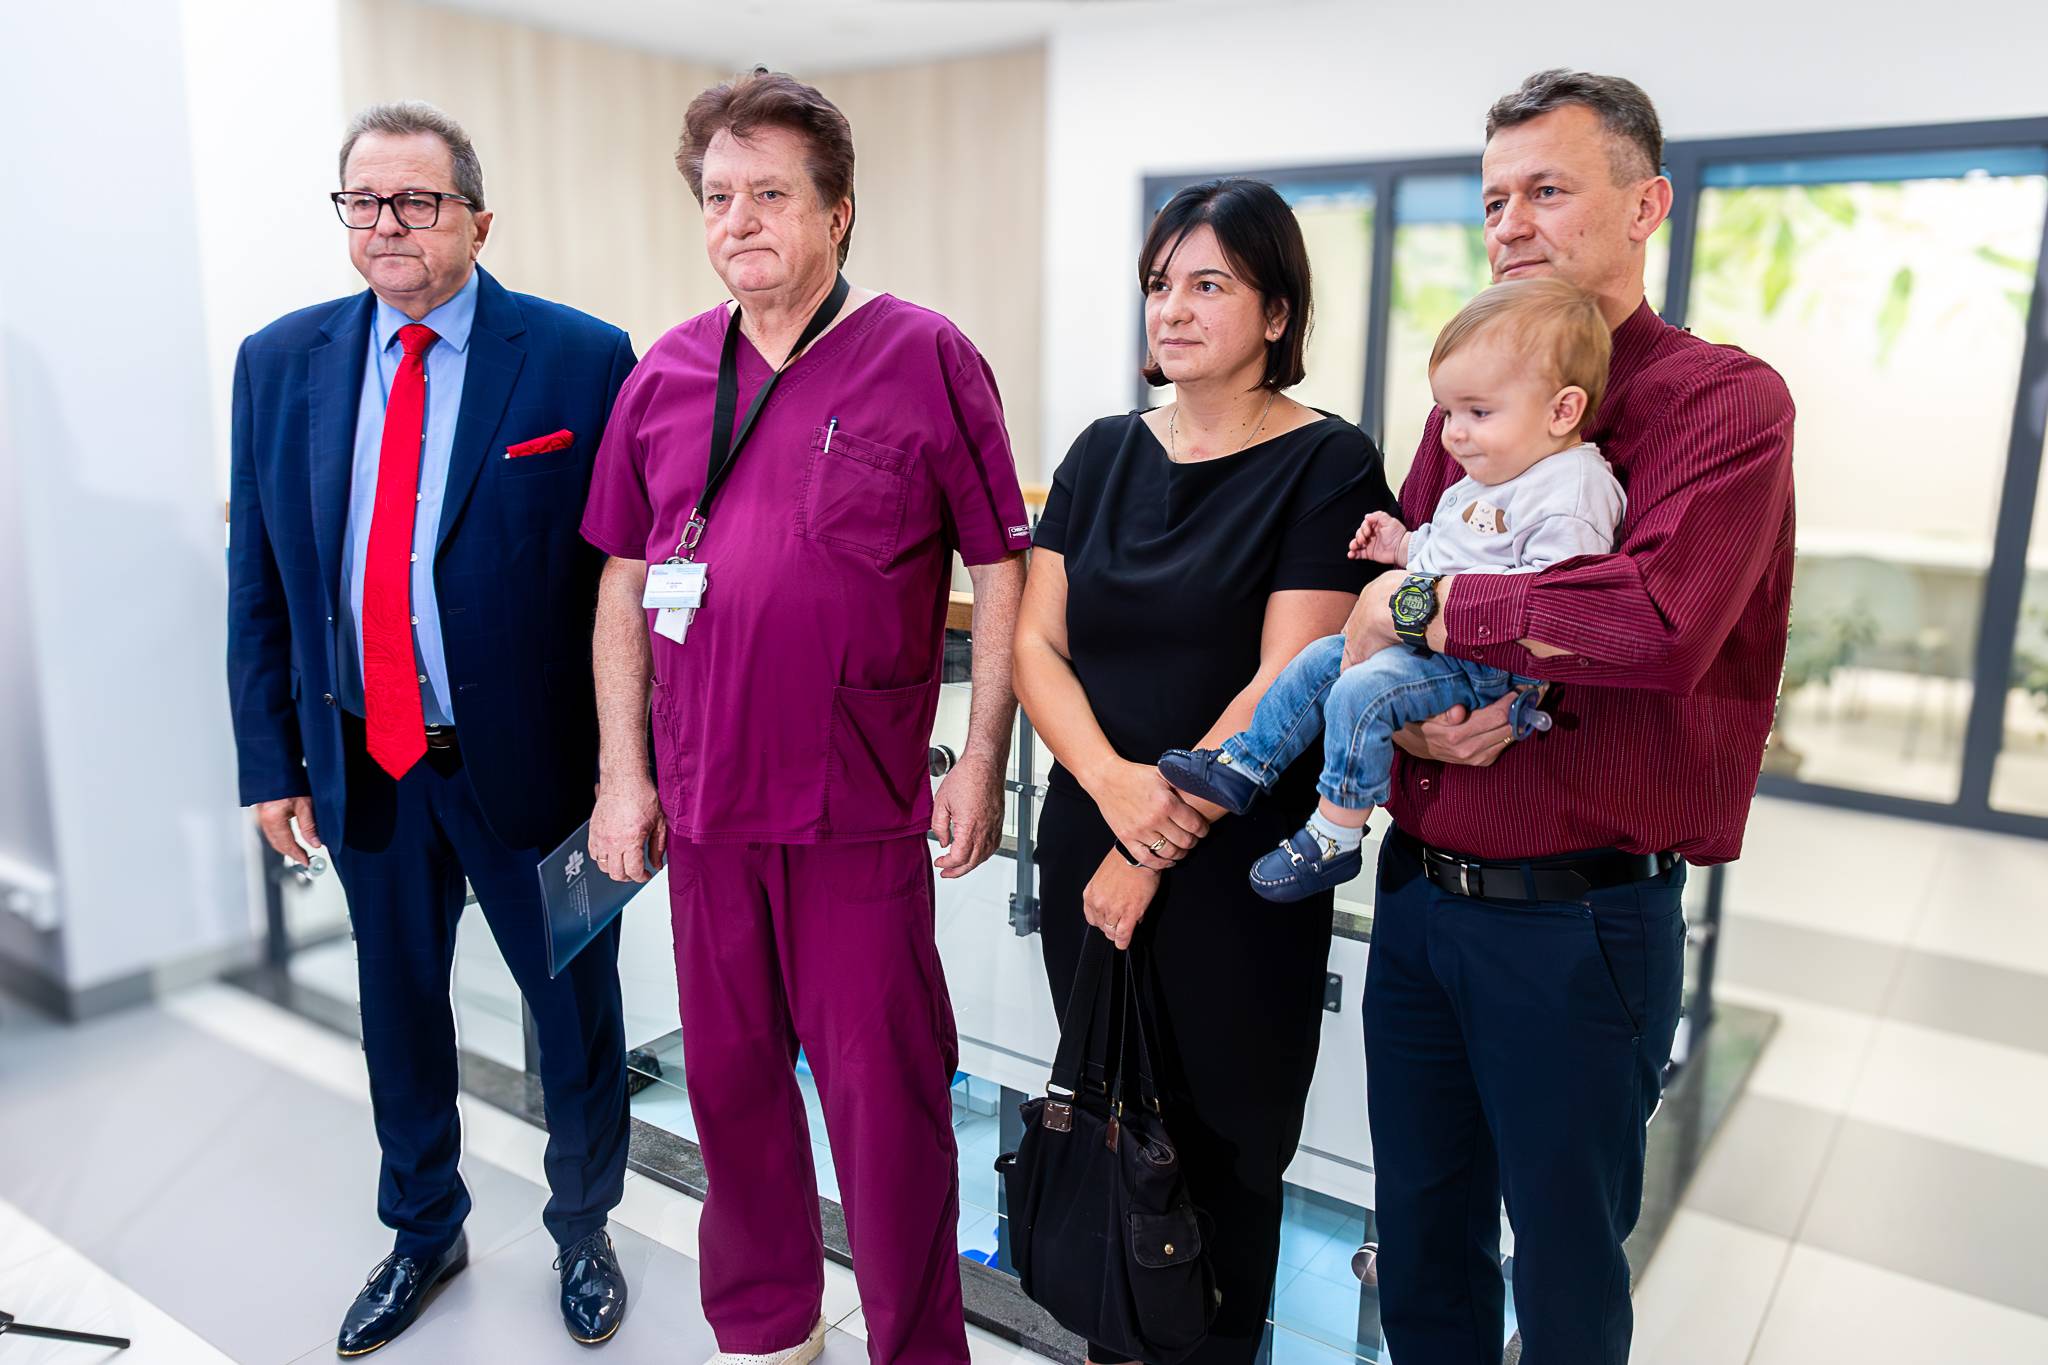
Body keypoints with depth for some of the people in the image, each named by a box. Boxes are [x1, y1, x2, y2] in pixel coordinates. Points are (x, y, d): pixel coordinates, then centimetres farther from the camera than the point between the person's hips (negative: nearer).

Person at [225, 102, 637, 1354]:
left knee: (575, 1010, 13)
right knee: (399, 1007, 20)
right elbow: (258, 582, 7)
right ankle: (425, 1232, 45)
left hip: (532, 763, -3)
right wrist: (271, 760, 5)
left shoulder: (582, 358, -10)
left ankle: (583, 1230, 39)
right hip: (365, 764, 4)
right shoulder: (281, 361, 3)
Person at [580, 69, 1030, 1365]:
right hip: (704, 800, 5)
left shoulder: (925, 357, -6)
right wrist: (623, 770, 6)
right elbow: (625, 582, 10)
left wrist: (984, 757, -8)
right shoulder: (666, 374, 6)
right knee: (730, 1077, 18)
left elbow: (1001, 567, -4)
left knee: (885, 1099, 6)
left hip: (860, 808, -4)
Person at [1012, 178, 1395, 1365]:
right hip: (1088, 849, 5)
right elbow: (1034, 645, 2)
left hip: (1236, 874, -4)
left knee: (1221, 1149, 11)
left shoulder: (1328, 464, -8)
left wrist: (1156, 851, -14)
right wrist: (1113, 783, -16)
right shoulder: (1106, 453, 7)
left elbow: (1284, 686, -15)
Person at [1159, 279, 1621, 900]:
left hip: (1492, 669, -10)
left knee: (1361, 691, -25)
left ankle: (1334, 838, -13)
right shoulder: (1482, 478, 16)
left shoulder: (1573, 489, -16)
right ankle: (1242, 767, 18)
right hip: (1427, 638, 11)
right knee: (1321, 659, 8)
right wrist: (1406, 545, 14)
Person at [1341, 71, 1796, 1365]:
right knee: (1421, 1250, 20)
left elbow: (1661, 617, -27)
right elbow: (1373, 628, 8)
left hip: (1579, 917, -5)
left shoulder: (1724, 398, -9)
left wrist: (1427, 604, -16)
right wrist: (1405, 720, -13)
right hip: (1418, 888, 5)